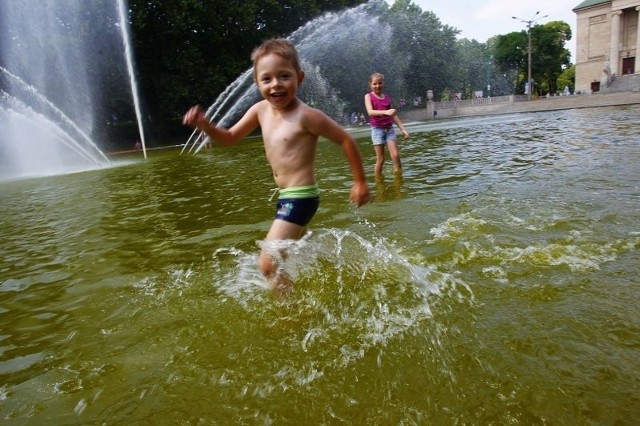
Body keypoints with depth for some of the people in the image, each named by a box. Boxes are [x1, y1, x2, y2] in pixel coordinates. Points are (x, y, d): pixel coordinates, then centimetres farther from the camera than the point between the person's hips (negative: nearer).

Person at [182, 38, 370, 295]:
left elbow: (346, 141, -11)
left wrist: (360, 182, -5)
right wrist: (205, 126, -7)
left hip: (300, 197, -8)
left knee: (268, 264, -12)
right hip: (285, 197, 9)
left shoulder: (306, 115, -19)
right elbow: (231, 138, 13)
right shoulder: (261, 110, 1)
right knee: (287, 255, 27)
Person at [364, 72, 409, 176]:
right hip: (377, 129, -3)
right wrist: (385, 112, -36)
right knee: (380, 159, -2)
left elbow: (394, 115, 14)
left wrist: (403, 129, 8)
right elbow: (370, 112, -20)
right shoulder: (368, 96, -2)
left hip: (389, 129, 4)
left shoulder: (387, 97, 11)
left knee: (396, 155, -6)